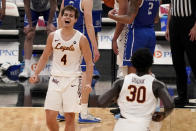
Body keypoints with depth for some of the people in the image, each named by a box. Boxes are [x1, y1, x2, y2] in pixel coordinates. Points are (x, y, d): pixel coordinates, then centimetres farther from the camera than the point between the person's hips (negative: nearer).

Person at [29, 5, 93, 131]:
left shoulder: (81, 39, -4)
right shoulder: (53, 36, 5)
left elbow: (89, 63, -3)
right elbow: (45, 57, 15)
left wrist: (88, 83, -15)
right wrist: (36, 74, 2)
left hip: (73, 79, -2)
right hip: (56, 78, 3)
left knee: (70, 117, -2)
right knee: (50, 117, -4)